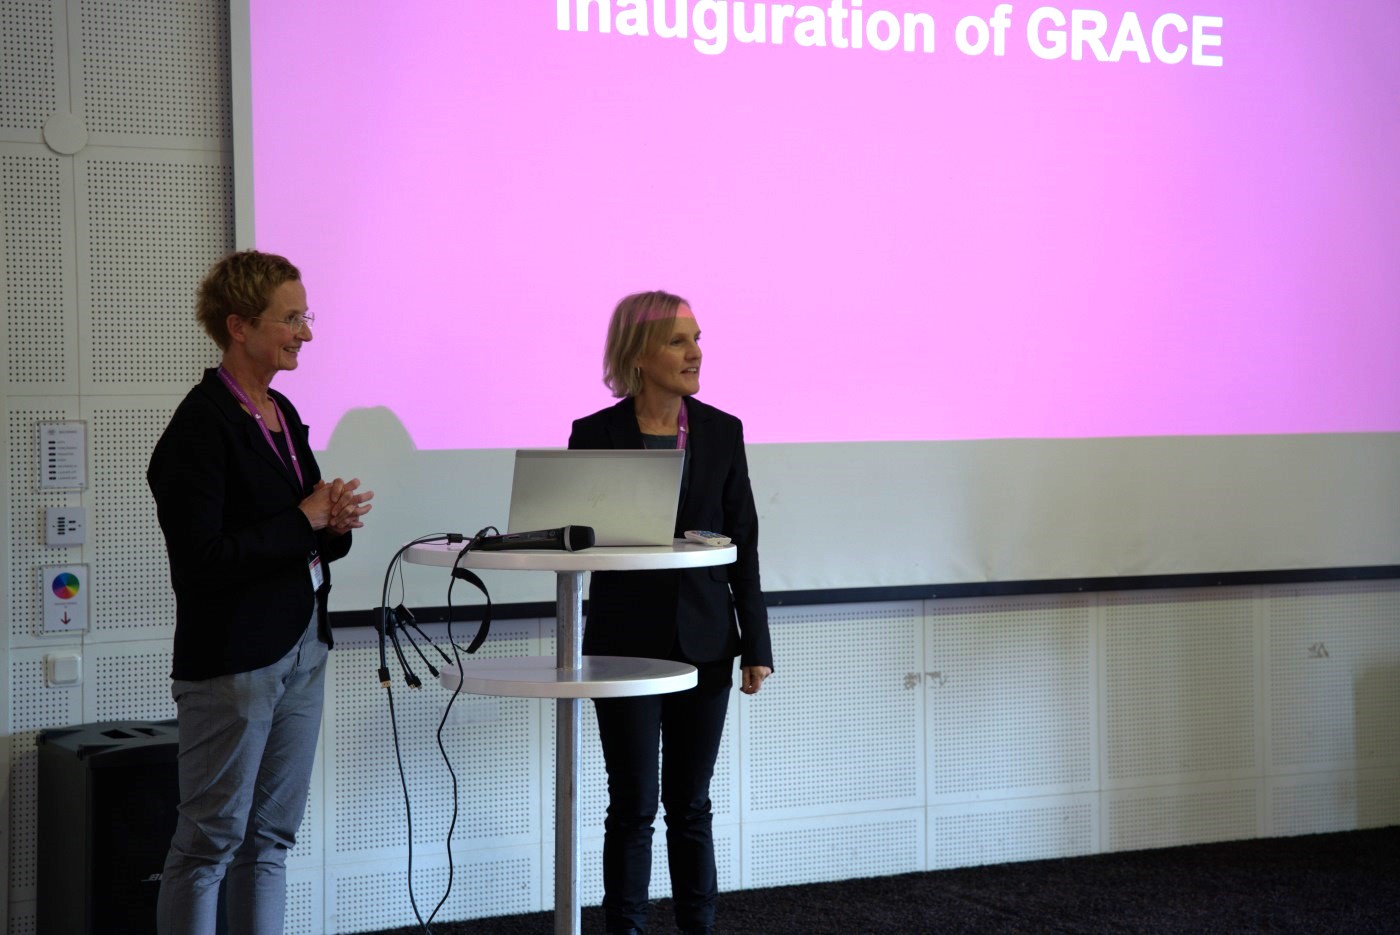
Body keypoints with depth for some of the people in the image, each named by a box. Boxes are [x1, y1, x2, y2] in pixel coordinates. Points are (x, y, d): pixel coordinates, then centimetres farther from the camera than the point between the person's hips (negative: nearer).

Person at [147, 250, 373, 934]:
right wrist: (304, 522, -16)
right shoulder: (203, 425, -14)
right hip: (233, 660, -9)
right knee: (211, 840, -2)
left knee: (271, 838, 13)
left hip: (301, 647, 9)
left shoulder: (283, 415, 12)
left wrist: (333, 524, -3)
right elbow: (201, 559, -21)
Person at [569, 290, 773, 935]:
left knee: (690, 805, 11)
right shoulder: (596, 435, -5)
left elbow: (743, 545, 5)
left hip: (704, 640, 2)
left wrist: (756, 646, 3)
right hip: (627, 640, -2)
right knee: (633, 807, 2)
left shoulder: (722, 432, 3)